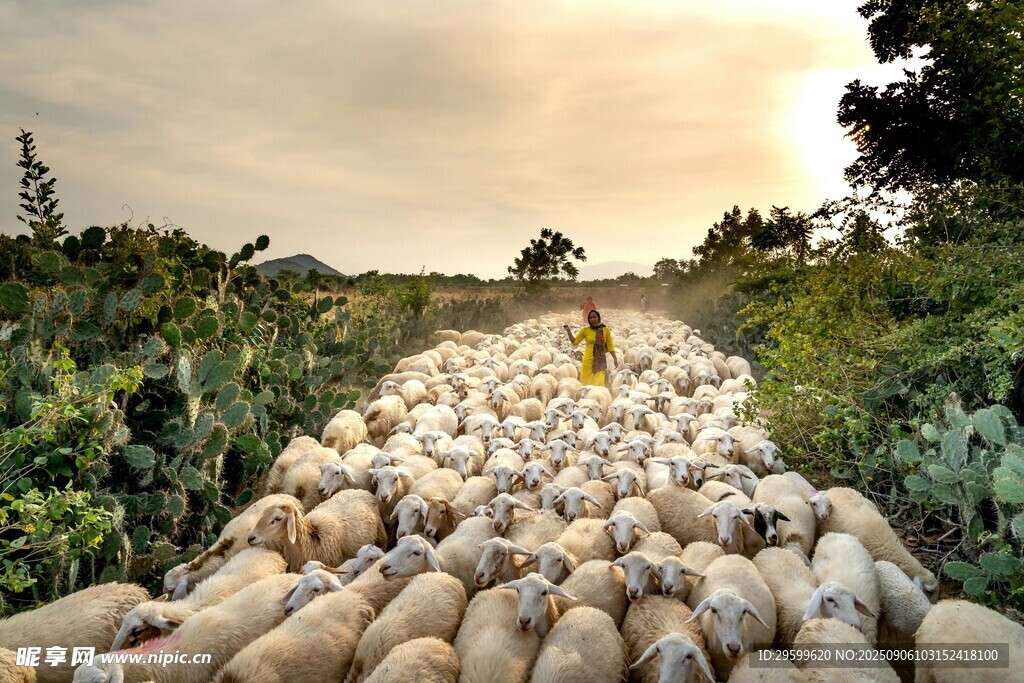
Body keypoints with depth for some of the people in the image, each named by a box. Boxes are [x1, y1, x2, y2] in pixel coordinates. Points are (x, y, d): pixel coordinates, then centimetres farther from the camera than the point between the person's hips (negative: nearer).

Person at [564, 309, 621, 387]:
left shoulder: (605, 330, 1)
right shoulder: (585, 330, 3)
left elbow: (610, 346, 4)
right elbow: (575, 342, 3)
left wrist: (615, 359, -1)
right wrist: (568, 331, -6)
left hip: (600, 361, -1)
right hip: (588, 360, 1)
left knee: (599, 382, -3)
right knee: (586, 382, 2)